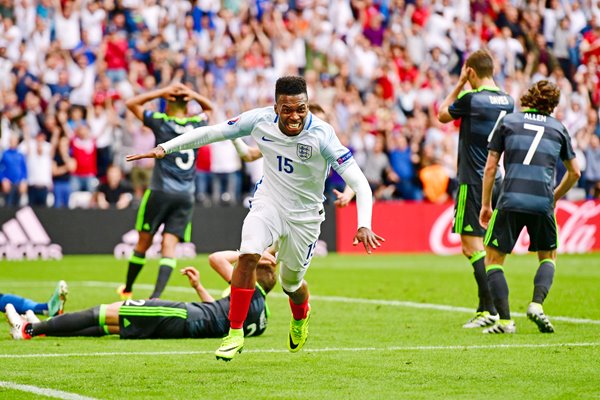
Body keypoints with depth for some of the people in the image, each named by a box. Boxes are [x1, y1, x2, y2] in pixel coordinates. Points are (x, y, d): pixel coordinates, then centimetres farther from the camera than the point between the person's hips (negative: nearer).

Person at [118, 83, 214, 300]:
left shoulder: (161, 123, -4)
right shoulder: (197, 125, 5)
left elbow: (132, 103, 6)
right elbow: (209, 107, 26)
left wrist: (163, 92, -3)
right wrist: (193, 95, 6)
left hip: (160, 192, -2)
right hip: (186, 196, 2)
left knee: (144, 242, 11)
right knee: (169, 245, -4)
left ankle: (127, 289, 25)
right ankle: (157, 294, -20)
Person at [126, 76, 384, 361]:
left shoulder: (321, 135, -26)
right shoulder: (260, 120, -17)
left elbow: (358, 182, -28)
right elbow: (213, 132, -5)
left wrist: (363, 225, -42)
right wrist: (165, 148, -10)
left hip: (304, 216, -1)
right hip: (268, 202, 1)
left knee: (291, 284, 12)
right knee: (248, 254, -27)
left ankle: (301, 317, 51)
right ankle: (235, 333, -15)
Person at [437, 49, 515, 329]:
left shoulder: (471, 99, -12)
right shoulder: (508, 101, 8)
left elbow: (443, 115, 6)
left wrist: (459, 84, 11)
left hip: (473, 182, -7)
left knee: (472, 245, -7)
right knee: (487, 247, 13)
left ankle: (492, 309, -15)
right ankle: (485, 309, 16)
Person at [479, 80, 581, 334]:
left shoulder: (508, 122, 11)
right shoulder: (558, 128, 16)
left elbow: (490, 167, 7)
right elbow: (574, 173, 21)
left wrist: (486, 204, 14)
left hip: (510, 200, -1)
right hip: (543, 203, 2)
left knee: (493, 258, 10)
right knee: (548, 257, 22)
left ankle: (505, 320, -3)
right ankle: (537, 304, -3)